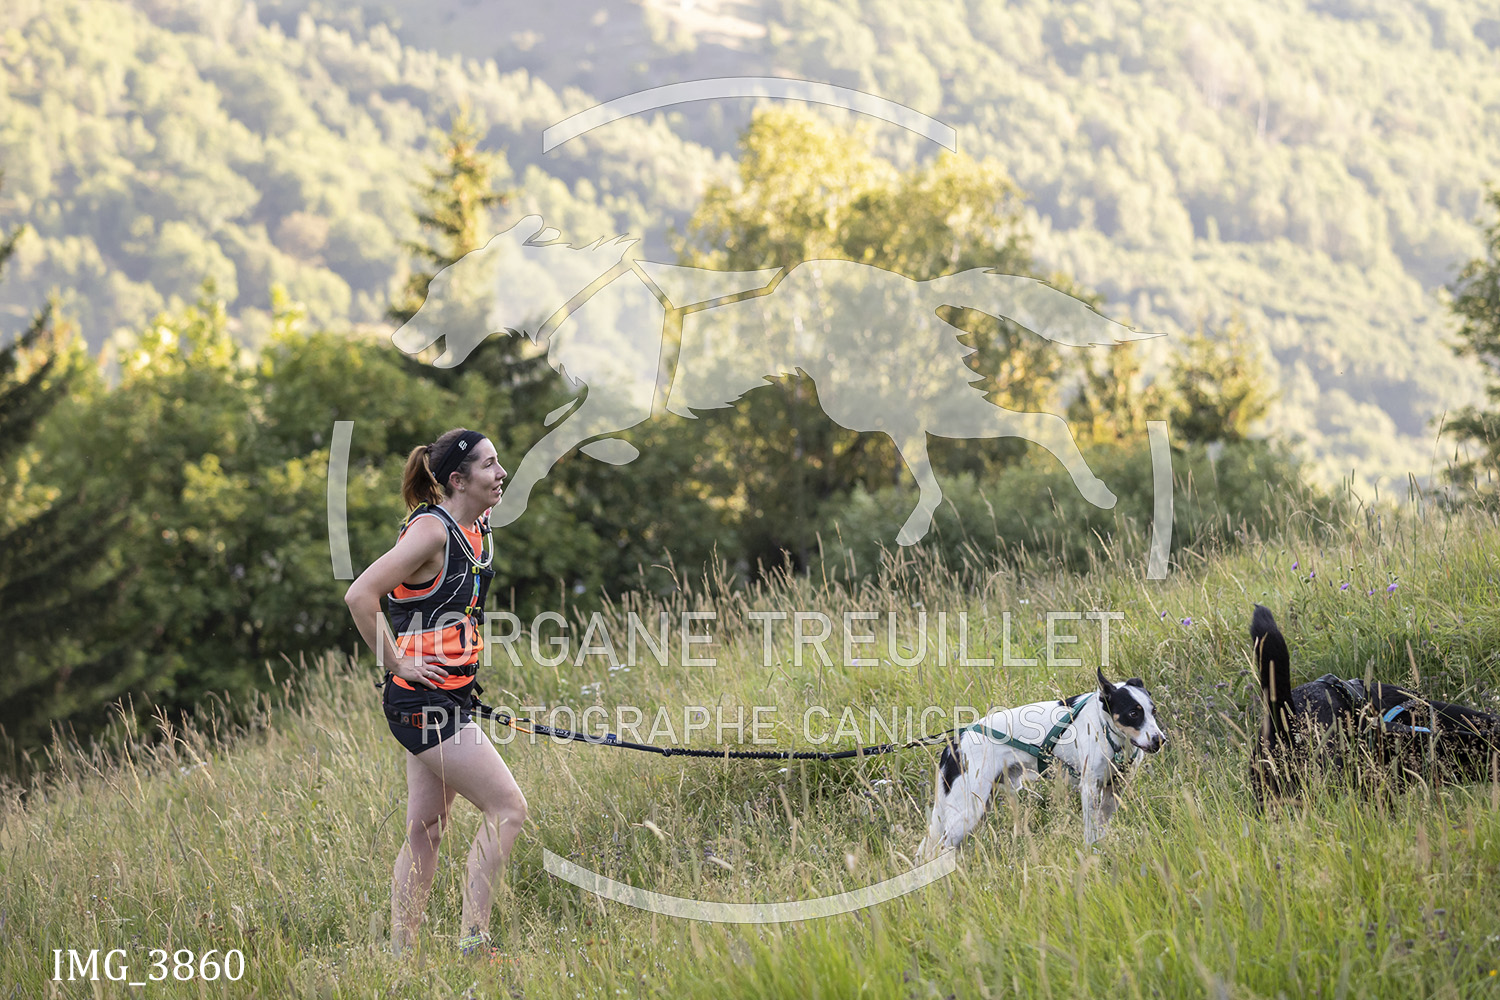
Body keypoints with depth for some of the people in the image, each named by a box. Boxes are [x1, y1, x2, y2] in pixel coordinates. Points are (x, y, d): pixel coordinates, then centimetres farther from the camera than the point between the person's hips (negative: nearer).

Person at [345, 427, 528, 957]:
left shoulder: (477, 530, 11)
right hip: (423, 699, -9)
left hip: (450, 696, 9)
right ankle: (472, 943, -8)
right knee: (506, 808, -10)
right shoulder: (430, 530, -17)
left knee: (425, 830, 9)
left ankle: (400, 954, 12)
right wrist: (398, 663, -18)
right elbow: (360, 595, -24)